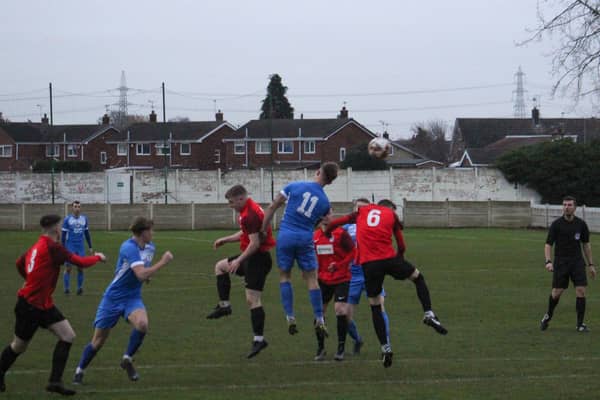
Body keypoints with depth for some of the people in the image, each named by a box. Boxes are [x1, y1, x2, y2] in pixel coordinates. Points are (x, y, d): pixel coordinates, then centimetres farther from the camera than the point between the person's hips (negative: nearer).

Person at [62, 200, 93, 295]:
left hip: (80, 247, 3)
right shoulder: (67, 219, -3)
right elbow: (63, 235, -1)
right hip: (70, 247, -3)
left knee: (80, 268, 3)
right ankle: (67, 288, 2)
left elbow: (87, 233, 15)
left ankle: (79, 288, 12)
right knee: (68, 268, -5)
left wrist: (90, 247, 15)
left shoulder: (84, 219, 6)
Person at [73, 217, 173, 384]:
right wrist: (163, 262, -27)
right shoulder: (129, 248, -22)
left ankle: (127, 359, -4)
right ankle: (79, 370, 27)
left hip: (133, 298, 5)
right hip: (113, 298, -5)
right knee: (98, 341, 3)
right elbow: (141, 275, -32)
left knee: (142, 324, -27)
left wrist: (147, 274, 3)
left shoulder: (150, 248, 3)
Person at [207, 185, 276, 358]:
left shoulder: (251, 214, -22)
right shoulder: (249, 210, 12)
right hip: (252, 257, 11)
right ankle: (224, 305, 20)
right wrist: (225, 239, 19)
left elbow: (255, 243, -25)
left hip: (257, 259, -11)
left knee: (252, 300, -11)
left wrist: (239, 260, -21)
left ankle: (259, 339, -9)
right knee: (220, 266, 25)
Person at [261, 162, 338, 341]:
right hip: (305, 239, 1)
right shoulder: (325, 202, 4)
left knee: (285, 276, 11)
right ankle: (319, 320, 4)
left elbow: (272, 208, -1)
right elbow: (318, 224, 12)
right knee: (311, 278, 6)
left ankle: (290, 318, 5)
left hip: (285, 236, 0)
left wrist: (263, 230, 3)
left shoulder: (294, 186, -1)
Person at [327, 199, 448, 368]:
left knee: (375, 306, 13)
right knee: (417, 276, 25)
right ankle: (429, 314, 11)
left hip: (368, 264, 1)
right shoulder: (391, 215, 15)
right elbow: (402, 246, 13)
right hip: (388, 258, -1)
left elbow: (334, 223, 13)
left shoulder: (361, 213, 19)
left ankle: (385, 348, 8)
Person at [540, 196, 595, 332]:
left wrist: (591, 264, 11)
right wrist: (548, 262, -20)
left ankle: (580, 324, -1)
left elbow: (586, 244, 12)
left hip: (577, 261, 2)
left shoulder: (581, 224, 2)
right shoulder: (556, 224, -5)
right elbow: (548, 244, -4)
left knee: (581, 290, -10)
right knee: (556, 292, 0)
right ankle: (548, 316, 28)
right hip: (560, 263, -1)